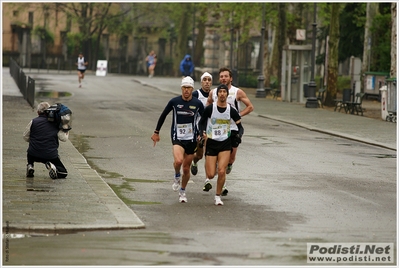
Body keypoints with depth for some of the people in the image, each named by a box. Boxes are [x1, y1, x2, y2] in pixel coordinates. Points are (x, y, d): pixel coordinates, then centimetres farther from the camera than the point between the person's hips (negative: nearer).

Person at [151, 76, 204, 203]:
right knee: (178, 161, -28)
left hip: (191, 139, 2)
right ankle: (177, 176, 6)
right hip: (177, 138, -2)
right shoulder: (174, 102, -5)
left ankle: (182, 191, 30)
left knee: (186, 168, 8)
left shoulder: (197, 103, -2)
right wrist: (156, 132, 11)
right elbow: (163, 115, 9)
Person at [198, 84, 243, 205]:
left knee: (221, 171, -15)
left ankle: (218, 196, 4)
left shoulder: (231, 111, -4)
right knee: (211, 175, -3)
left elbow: (240, 127, 5)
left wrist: (239, 135, -17)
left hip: (225, 144, 0)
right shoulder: (209, 108, -8)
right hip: (211, 143, 0)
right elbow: (201, 123, 4)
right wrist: (202, 133, -17)